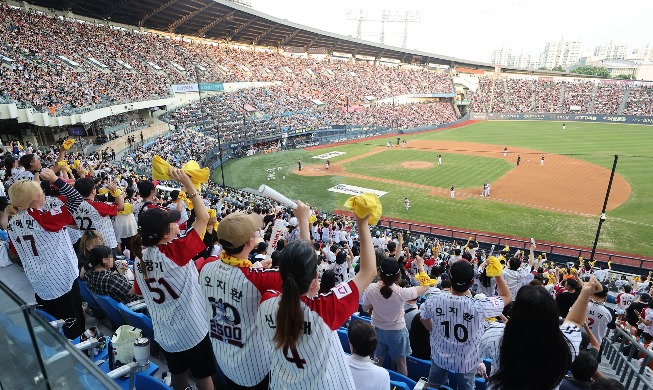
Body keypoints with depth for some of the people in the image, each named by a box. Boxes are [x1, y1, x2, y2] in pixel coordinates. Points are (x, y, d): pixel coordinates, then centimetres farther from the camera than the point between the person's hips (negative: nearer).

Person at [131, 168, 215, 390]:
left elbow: (139, 291, 8)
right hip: (191, 329, -6)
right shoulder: (175, 252, -26)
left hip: (164, 332, 6)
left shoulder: (140, 257, -6)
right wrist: (188, 184, -20)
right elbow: (203, 218, -23)